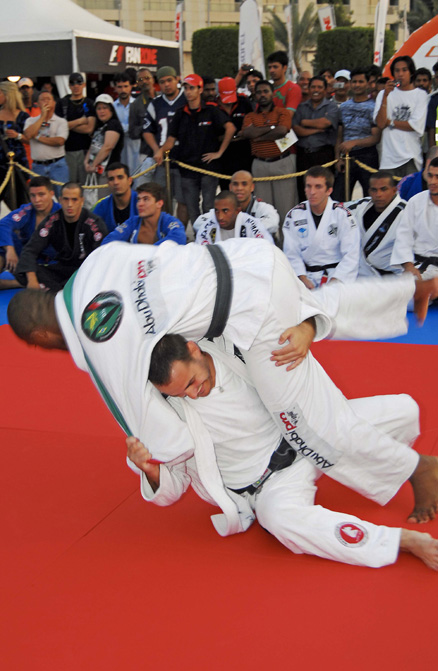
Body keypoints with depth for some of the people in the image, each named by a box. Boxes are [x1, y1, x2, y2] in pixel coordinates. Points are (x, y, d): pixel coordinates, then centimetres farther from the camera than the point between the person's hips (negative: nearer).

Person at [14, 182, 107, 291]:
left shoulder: (95, 224, -11)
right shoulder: (51, 222, -3)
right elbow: (30, 250, -7)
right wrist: (32, 280, -24)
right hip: (61, 269, 3)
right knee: (21, 273, -20)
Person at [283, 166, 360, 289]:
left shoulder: (342, 214, -2)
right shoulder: (294, 215, 5)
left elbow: (351, 255, -6)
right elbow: (291, 253, 3)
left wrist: (334, 281, -17)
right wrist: (302, 278, -12)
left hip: (337, 273, -2)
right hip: (307, 275, 2)